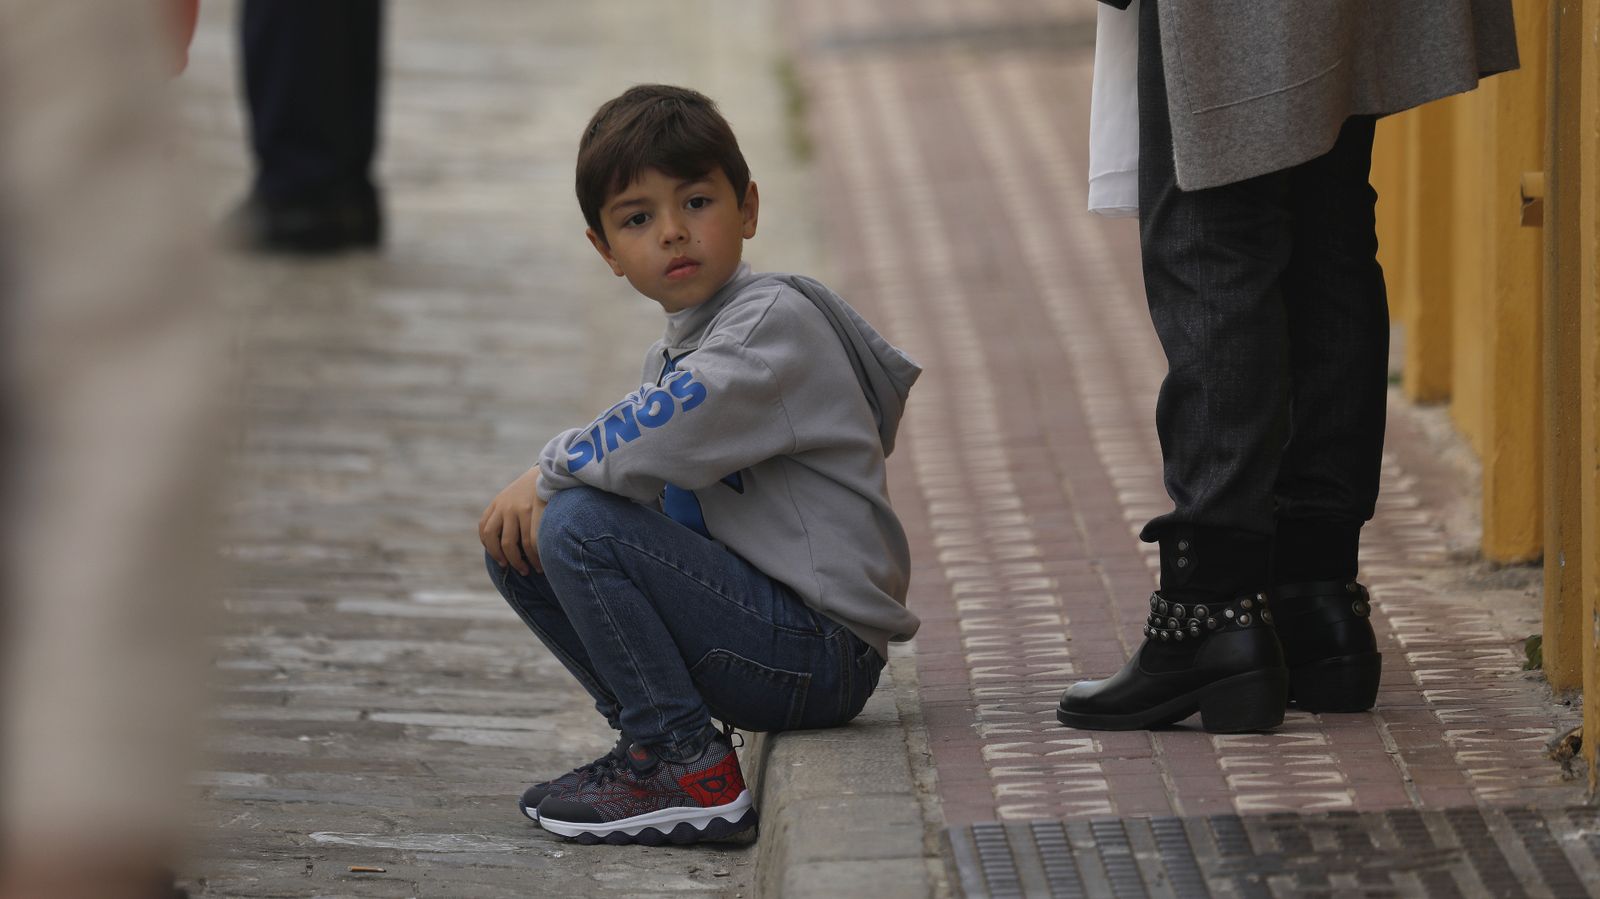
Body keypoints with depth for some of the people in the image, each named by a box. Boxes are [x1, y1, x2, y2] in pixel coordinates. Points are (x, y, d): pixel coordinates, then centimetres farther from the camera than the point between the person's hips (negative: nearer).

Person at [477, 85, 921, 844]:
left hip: (819, 652, -10)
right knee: (519, 544, 6)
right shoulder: (674, 352, 19)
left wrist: (551, 475, -11)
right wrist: (536, 497, -5)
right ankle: (655, 737, 7)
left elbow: (672, 434, -27)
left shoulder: (777, 322, -13)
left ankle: (693, 773, -16)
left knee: (581, 526, -23)